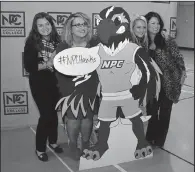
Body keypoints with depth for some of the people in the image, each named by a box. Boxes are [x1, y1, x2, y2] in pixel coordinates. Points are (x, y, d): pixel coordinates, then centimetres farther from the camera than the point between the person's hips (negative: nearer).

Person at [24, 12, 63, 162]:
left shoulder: (57, 40, 0)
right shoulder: (32, 42, -9)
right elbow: (29, 66, -14)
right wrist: (47, 65, -25)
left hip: (55, 83, 4)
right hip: (39, 84, -4)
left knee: (53, 113, 13)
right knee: (46, 114, -4)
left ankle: (53, 141, 34)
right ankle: (40, 149, 14)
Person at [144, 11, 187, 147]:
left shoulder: (166, 40, -7)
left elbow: (178, 56, -7)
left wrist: (183, 71, -14)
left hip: (169, 82, -2)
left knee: (165, 111, 7)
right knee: (151, 110, 8)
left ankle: (159, 140, 23)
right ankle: (150, 139, 28)